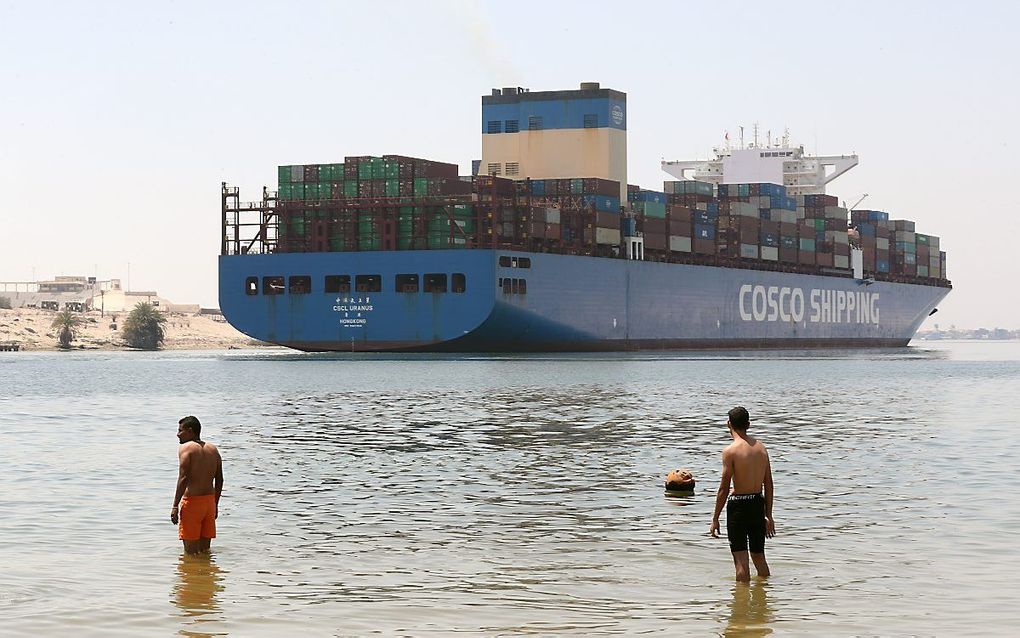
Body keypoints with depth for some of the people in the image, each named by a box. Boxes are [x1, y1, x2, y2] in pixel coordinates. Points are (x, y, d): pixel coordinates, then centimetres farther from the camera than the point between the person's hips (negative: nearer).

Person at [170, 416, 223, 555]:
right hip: (210, 500, 7)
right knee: (205, 550, 13)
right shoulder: (213, 449, 12)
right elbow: (219, 480, 13)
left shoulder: (186, 448, -8)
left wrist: (175, 506, -15)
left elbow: (183, 479, -17)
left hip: (192, 501, -7)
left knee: (191, 551, -1)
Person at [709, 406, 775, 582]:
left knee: (741, 559, -1)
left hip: (739, 505, -6)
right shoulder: (761, 447, 6)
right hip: (758, 503, 6)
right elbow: (769, 485, 10)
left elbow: (724, 489, -12)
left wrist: (715, 519, -5)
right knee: (759, 557, 19)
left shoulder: (730, 451, -12)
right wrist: (768, 515, 18)